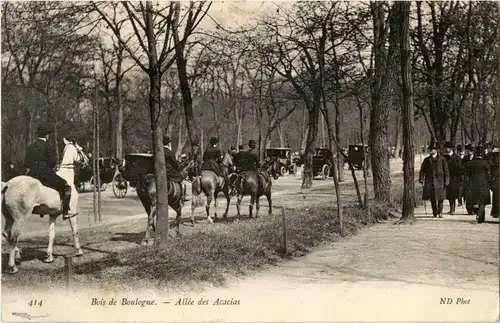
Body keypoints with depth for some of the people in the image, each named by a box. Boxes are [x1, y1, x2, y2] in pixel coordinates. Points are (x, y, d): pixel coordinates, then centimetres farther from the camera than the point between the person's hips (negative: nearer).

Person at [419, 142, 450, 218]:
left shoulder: (442, 159, 4)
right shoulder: (427, 160, 12)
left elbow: (446, 171, 3)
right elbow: (422, 170, 12)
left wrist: (446, 181, -3)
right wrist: (421, 178, -1)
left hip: (439, 181, -2)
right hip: (430, 182, 2)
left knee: (440, 198, -2)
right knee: (432, 199, 3)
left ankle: (440, 212, 7)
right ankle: (434, 213, 12)